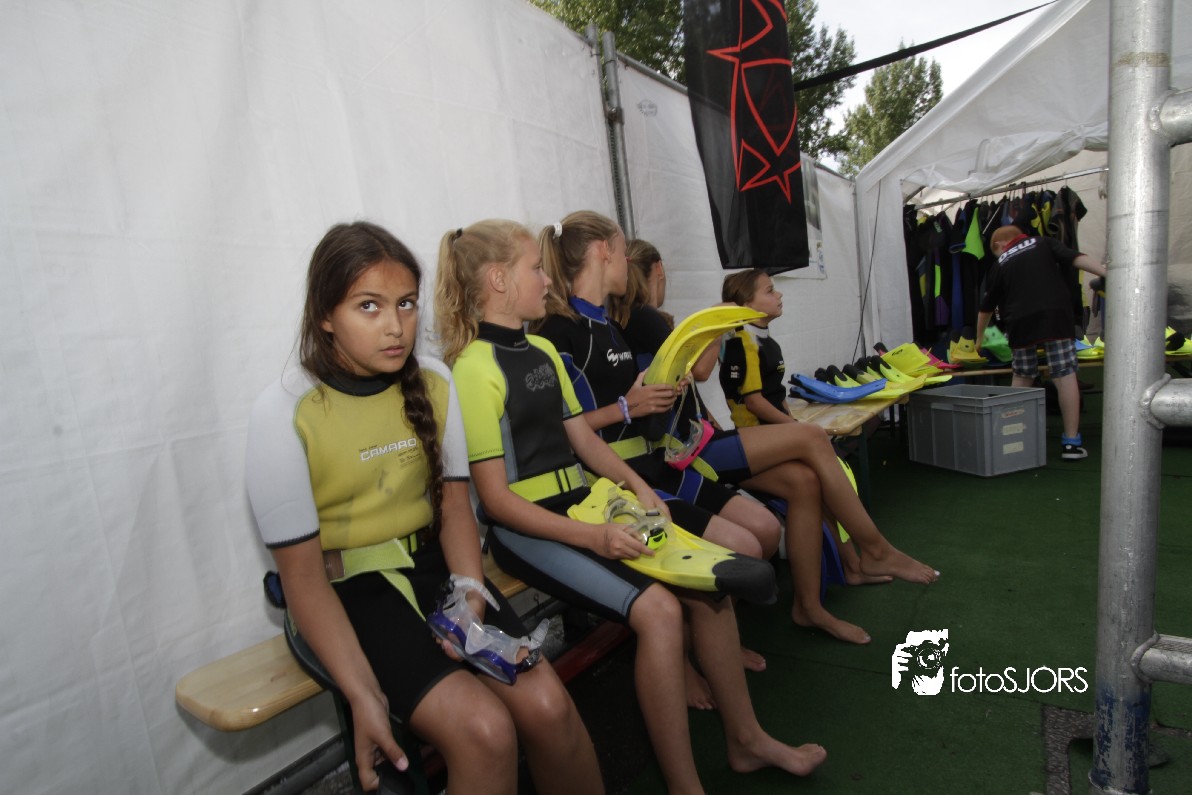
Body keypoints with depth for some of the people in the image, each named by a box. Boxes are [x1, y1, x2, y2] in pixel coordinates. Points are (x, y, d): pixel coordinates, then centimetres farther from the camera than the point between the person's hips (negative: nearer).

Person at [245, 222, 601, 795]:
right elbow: (301, 572, -11)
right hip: (344, 592, -3)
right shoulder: (284, 413, -13)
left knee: (546, 704, -17)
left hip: (433, 566, 4)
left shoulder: (434, 385, 1)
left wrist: (471, 597, -16)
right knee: (485, 730, -23)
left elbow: (454, 505, 2)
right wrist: (363, 694, -19)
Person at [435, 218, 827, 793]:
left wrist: (639, 487, -1)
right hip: (526, 529, -7)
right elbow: (495, 498, -15)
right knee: (658, 609, -22)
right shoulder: (475, 368, -12)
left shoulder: (544, 352, 13)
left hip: (583, 506, 8)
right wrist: (590, 537, -20)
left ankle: (746, 739, 17)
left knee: (708, 582, -2)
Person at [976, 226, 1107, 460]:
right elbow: (1076, 258, -2)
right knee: (1065, 376, 0)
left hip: (1020, 322, 1)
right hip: (1056, 315, -1)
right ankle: (1071, 442, 0)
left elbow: (986, 307, 23)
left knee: (1021, 379, 15)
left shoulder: (1000, 265, 17)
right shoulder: (1044, 243, 17)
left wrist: (980, 337, 36)